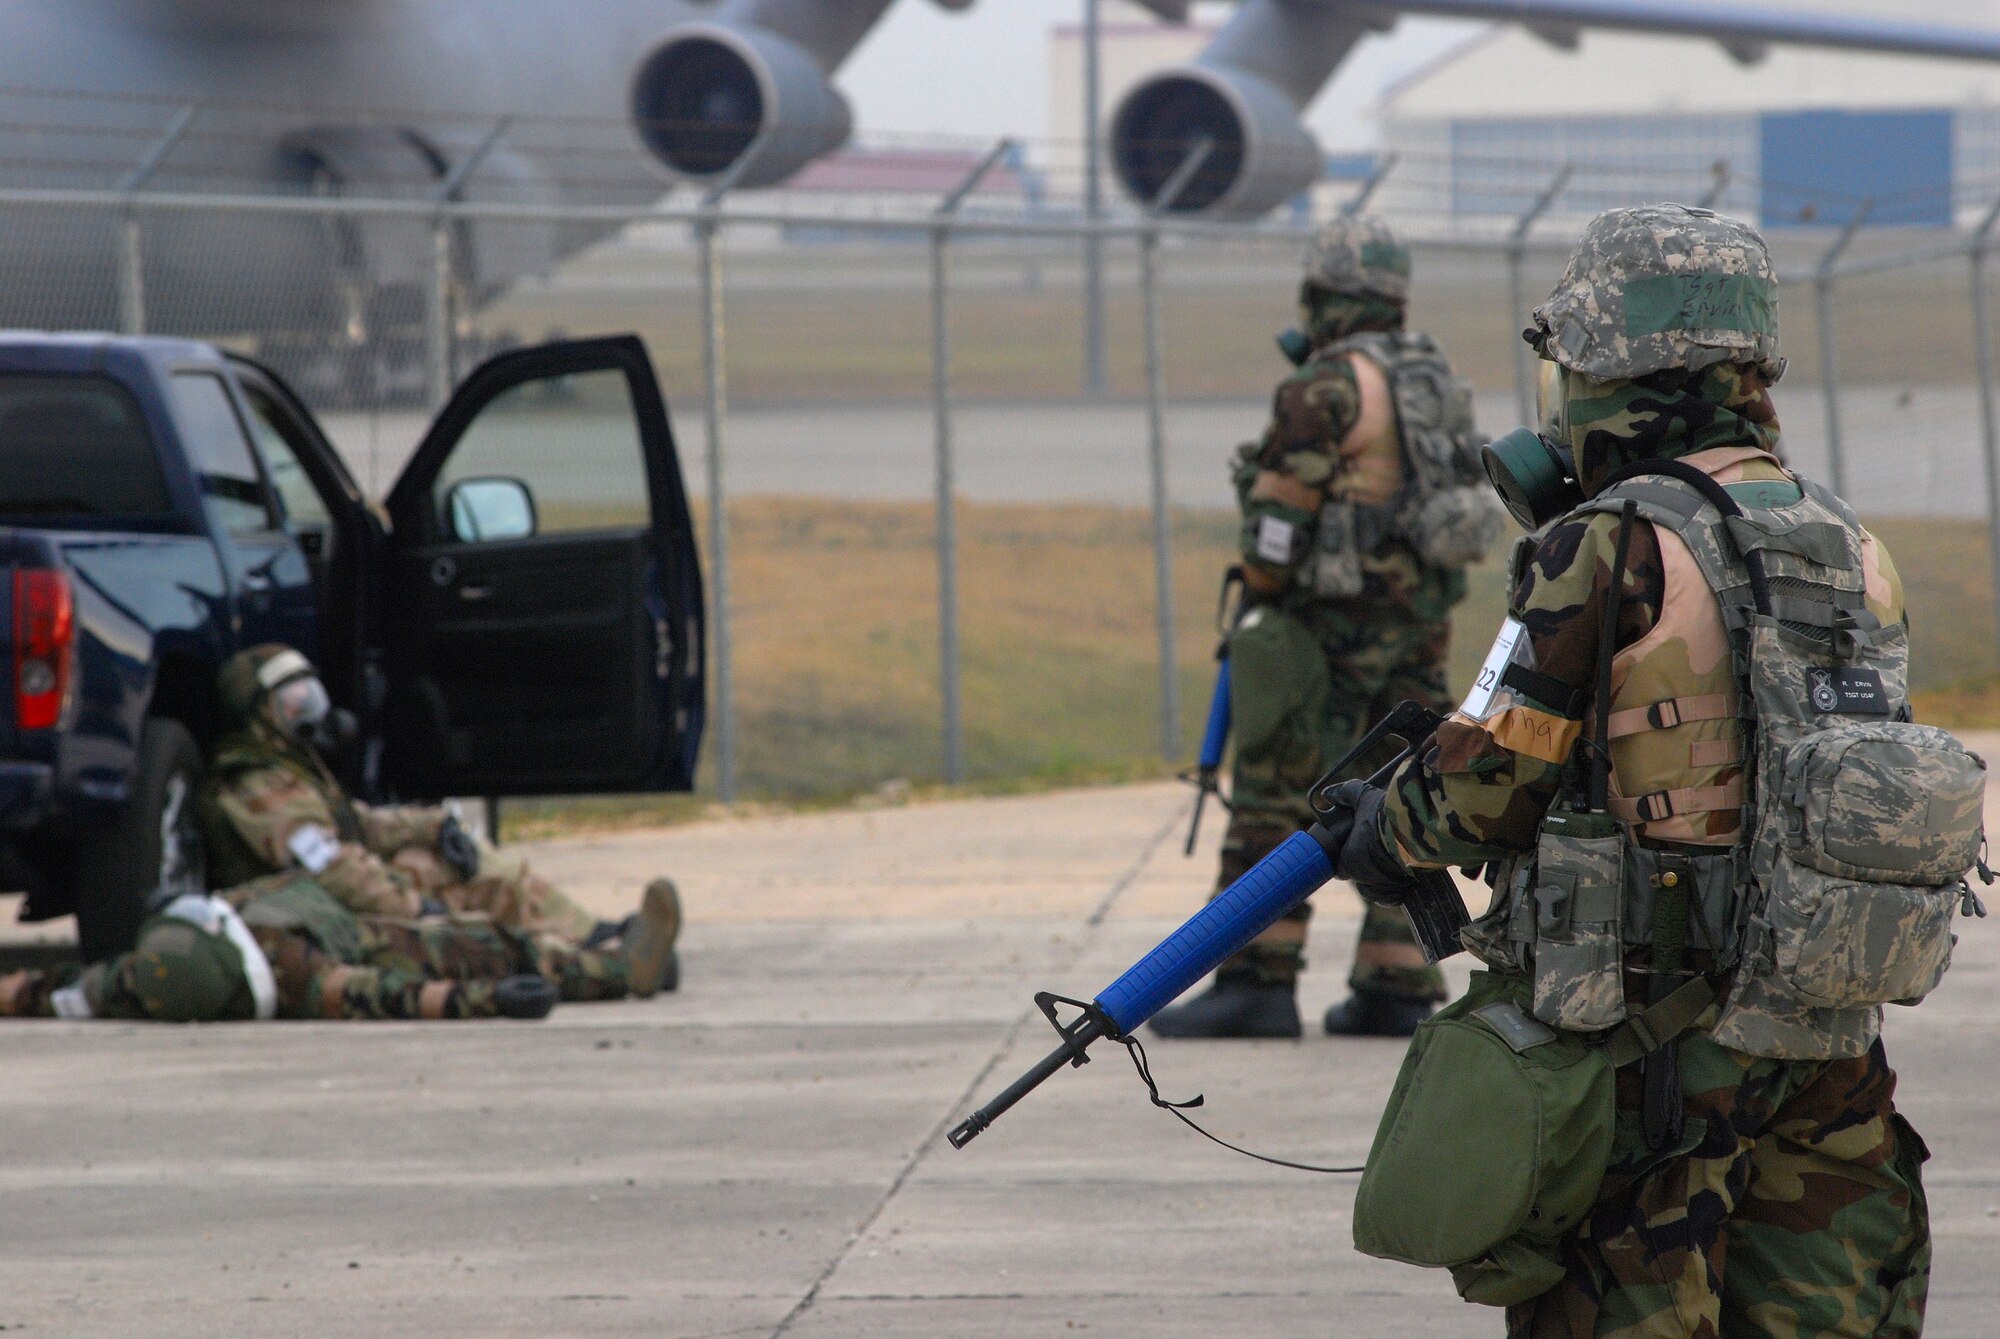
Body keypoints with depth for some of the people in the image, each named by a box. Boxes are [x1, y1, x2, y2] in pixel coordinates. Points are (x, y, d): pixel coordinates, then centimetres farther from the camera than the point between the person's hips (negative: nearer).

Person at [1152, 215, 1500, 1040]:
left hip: (1336, 621, -8)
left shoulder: (1329, 388, -13)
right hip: (1421, 621, 8)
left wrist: (1260, 596, -1)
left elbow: (1282, 507, -13)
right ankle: (1395, 990, 7)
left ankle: (1258, 983, -8)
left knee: (1276, 796, -5)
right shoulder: (1438, 379, 13)